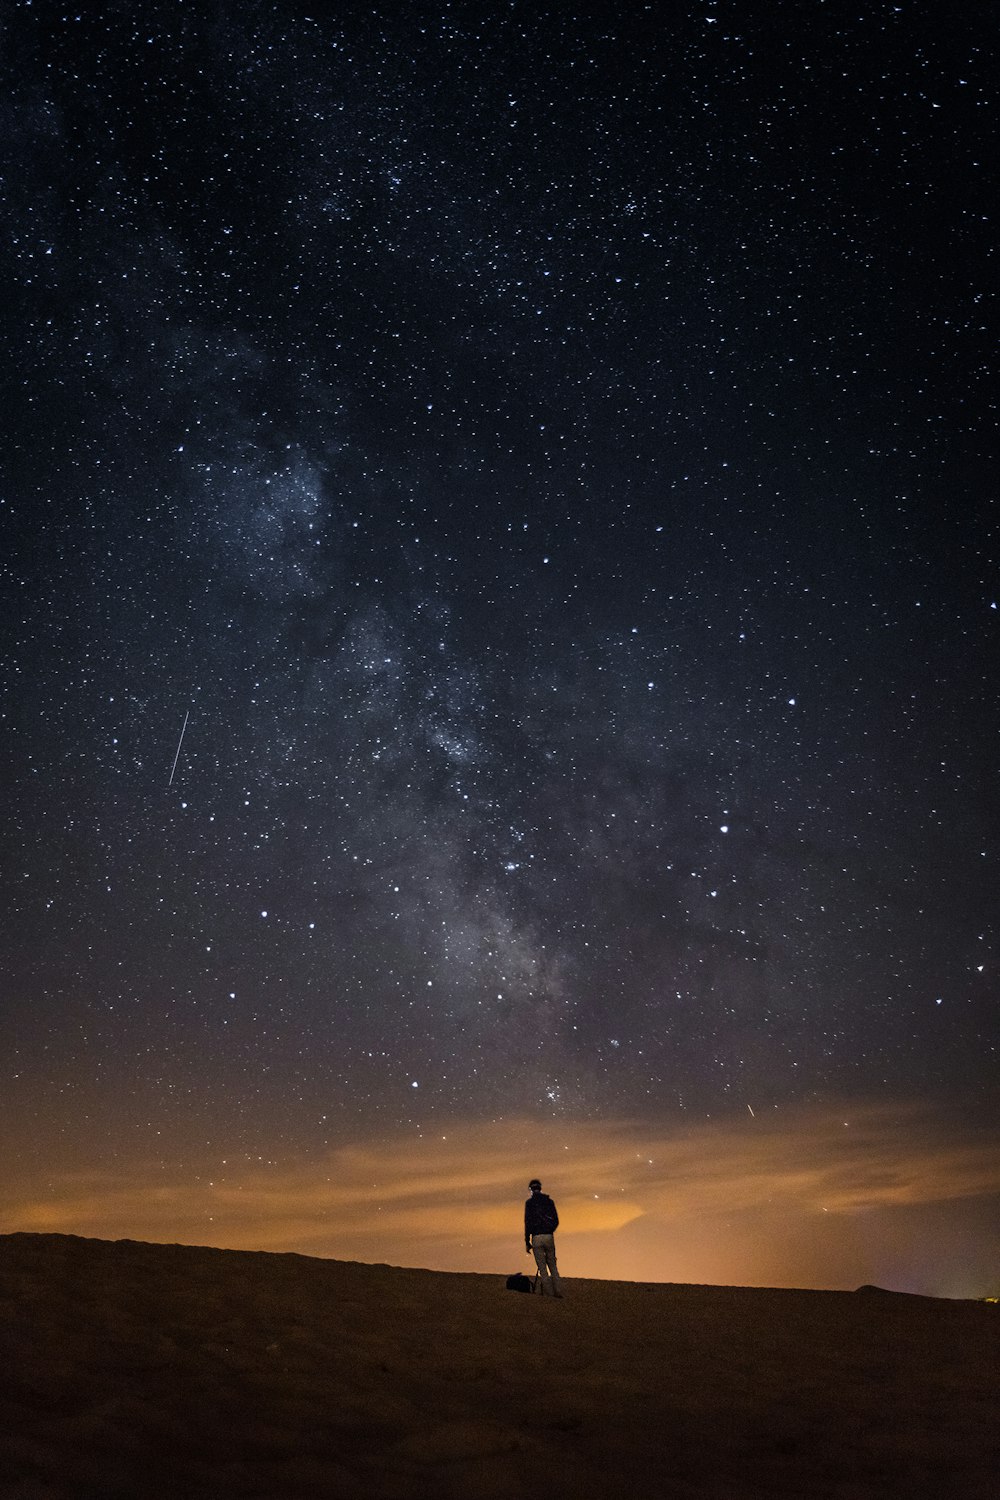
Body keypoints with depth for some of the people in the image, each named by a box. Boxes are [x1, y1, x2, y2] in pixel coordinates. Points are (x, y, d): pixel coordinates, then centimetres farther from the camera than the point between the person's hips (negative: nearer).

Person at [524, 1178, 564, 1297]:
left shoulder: (529, 1202, -1)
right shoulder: (549, 1201, 10)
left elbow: (528, 1222, -7)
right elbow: (556, 1221, 11)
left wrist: (527, 1242, -3)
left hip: (536, 1238, -3)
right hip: (549, 1237, 3)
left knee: (542, 1267, 2)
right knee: (552, 1265, 13)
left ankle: (549, 1293, -2)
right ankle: (558, 1291, 5)